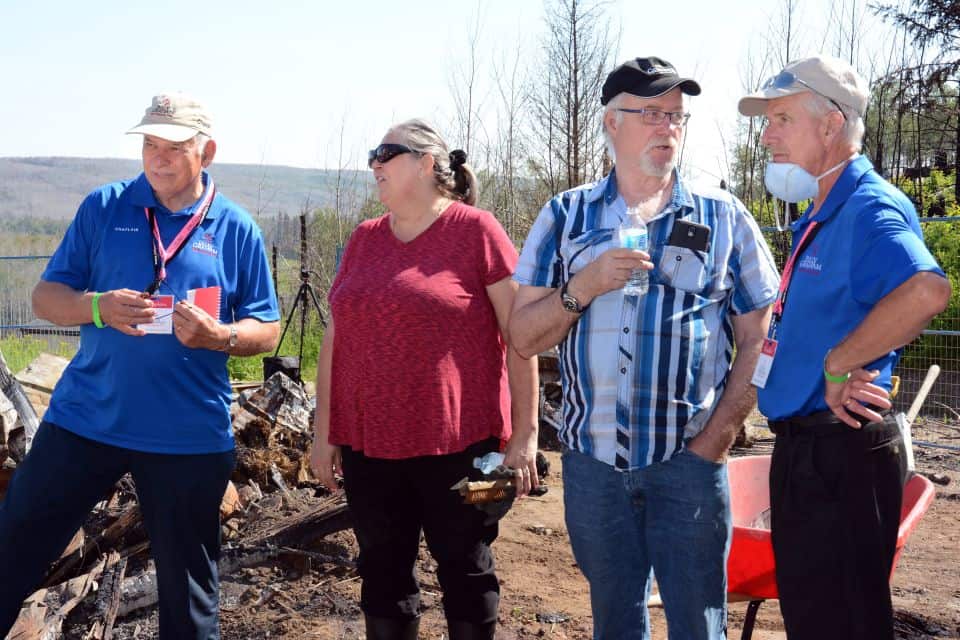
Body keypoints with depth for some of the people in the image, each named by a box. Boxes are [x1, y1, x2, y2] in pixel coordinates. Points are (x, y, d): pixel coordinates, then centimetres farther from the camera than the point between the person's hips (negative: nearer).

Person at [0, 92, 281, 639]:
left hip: (190, 434, -1)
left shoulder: (237, 229, 0)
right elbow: (46, 297, 3)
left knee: (187, 584, 11)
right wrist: (97, 306, -18)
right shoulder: (102, 208, 3)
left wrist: (218, 335, -19)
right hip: (85, 418, 1)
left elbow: (267, 330, 2)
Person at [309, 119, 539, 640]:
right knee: (382, 575, 13)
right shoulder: (364, 238, 10)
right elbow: (335, 337, 13)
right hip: (368, 443, 5)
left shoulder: (475, 230, -6)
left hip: (457, 443, -5)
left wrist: (525, 432, -8)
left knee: (466, 572, 9)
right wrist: (324, 431, 11)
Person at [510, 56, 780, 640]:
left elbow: (759, 339, 1)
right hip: (593, 460, 2)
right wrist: (583, 287, -15)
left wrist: (718, 437, -7)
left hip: (688, 461, -1)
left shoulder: (724, 217, 3)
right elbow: (525, 338, 2)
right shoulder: (566, 216, 5)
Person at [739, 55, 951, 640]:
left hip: (842, 453, -10)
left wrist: (839, 365, -27)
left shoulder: (871, 208, -17)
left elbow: (927, 291, -38)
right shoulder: (819, 218, 14)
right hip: (805, 446, 10)